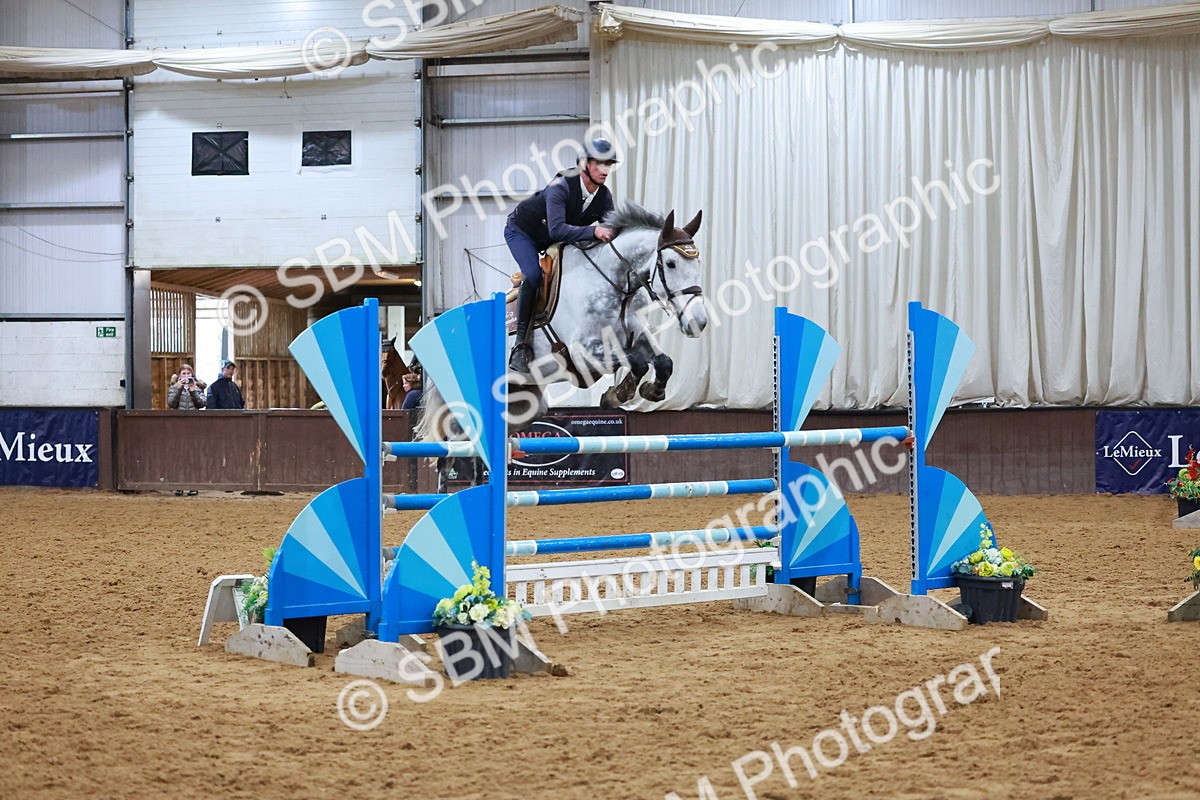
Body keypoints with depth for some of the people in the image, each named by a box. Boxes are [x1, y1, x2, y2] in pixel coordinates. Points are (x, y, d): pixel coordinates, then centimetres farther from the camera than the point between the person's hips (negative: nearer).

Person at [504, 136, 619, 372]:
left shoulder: (604, 196, -15)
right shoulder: (560, 187, -36)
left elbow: (610, 232, -11)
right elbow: (557, 229, -48)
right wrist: (593, 231, -58)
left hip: (553, 240, 7)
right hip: (521, 231, -7)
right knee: (533, 275, -29)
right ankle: (521, 342, -24)